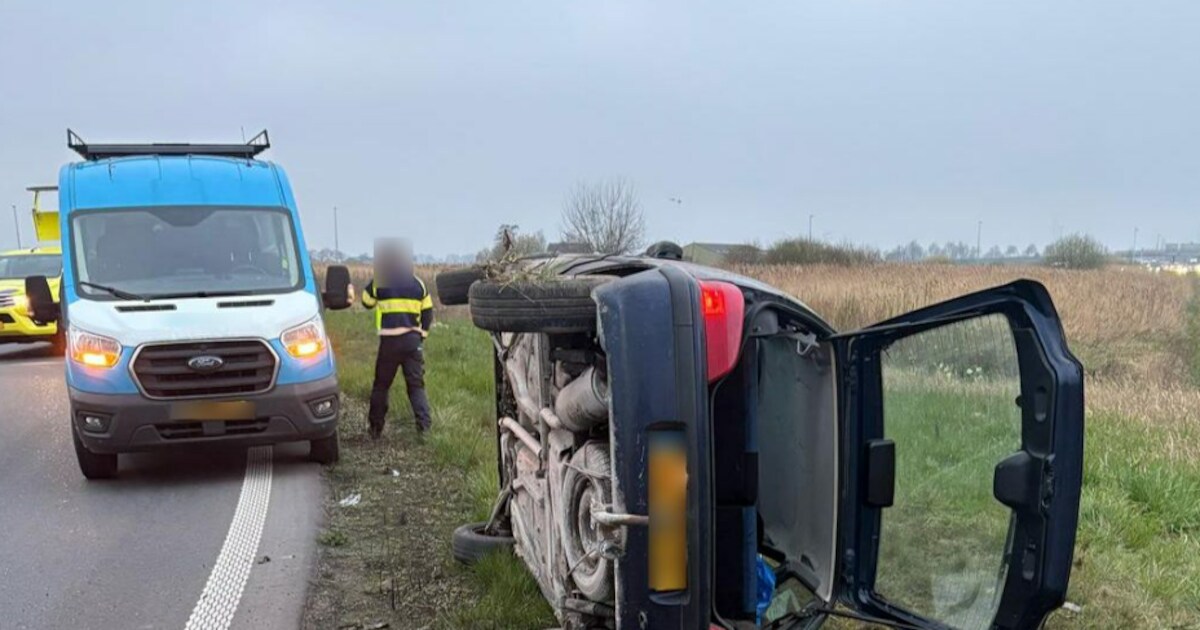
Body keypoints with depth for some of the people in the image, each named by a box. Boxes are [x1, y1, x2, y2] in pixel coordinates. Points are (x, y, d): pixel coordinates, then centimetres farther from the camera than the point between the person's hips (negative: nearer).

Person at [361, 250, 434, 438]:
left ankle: (375, 428, 17)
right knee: (416, 385, 6)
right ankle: (424, 426, -6)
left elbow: (366, 302, 16)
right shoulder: (417, 284, 6)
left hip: (389, 341, -1)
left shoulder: (378, 283, -2)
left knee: (381, 385, 12)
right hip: (413, 340, 2)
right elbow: (428, 312, 10)